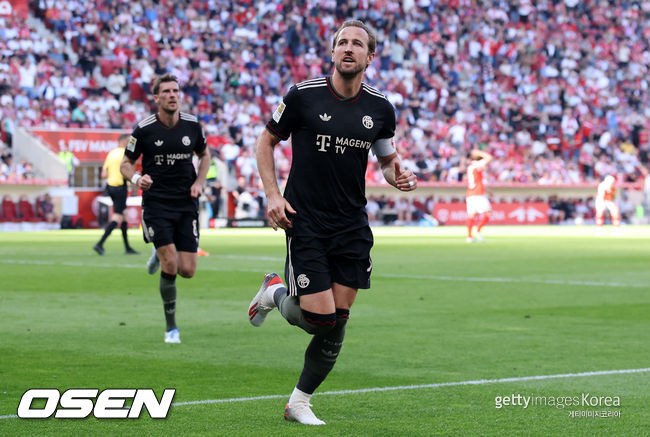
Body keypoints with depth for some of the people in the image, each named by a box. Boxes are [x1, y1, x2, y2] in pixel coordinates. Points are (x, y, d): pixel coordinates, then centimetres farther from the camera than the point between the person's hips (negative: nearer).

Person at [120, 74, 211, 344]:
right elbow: (126, 163, 3)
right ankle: (171, 327, 3)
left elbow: (204, 155, 19)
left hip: (186, 204, 3)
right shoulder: (144, 129, -7)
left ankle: (160, 255, 34)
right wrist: (136, 178, -19)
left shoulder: (193, 125, 1)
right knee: (170, 265, -14)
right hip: (156, 203, -3)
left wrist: (199, 182, 2)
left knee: (187, 270, -3)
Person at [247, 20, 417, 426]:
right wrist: (273, 194, -6)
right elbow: (267, 141, 5)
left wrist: (399, 175, -6)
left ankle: (300, 403, 19)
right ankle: (275, 294, 22)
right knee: (320, 317, -12)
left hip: (352, 226, 4)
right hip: (305, 222, -4)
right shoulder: (303, 96, -7)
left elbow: (387, 157, 18)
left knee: (337, 323, 2)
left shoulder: (380, 108, 3)